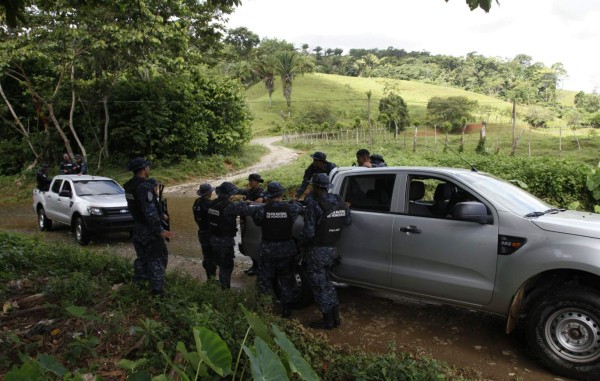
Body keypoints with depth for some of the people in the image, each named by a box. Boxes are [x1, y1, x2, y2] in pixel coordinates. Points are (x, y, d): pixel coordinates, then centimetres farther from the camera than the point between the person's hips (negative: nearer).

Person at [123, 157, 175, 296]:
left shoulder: (129, 186, 4)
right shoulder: (144, 186, -24)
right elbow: (150, 211, -26)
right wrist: (160, 230, -23)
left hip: (138, 227, 9)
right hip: (149, 229, -9)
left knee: (141, 257, 22)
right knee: (155, 259, 0)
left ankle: (139, 283, 33)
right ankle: (157, 290, 4)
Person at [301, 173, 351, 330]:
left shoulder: (314, 204, -20)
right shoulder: (338, 200, 1)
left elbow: (309, 231, -21)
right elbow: (348, 221, 11)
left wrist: (302, 241, -2)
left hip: (317, 251, -7)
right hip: (332, 249, 7)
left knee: (319, 285, 6)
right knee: (326, 282, 22)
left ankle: (328, 321, 16)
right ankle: (335, 317, 27)